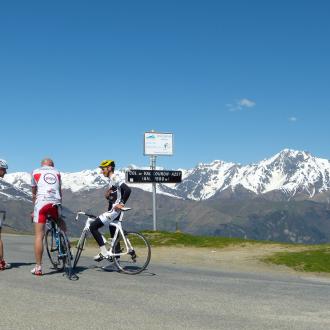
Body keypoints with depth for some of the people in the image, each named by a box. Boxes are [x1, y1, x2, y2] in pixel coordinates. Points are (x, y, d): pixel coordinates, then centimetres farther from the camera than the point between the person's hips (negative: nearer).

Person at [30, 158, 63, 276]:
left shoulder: (36, 172, 20)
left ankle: (38, 268, -1)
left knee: (39, 236, -1)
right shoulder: (57, 172, 24)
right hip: (55, 202, 2)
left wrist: (34, 210, 36)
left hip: (41, 202, -2)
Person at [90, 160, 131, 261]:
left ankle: (103, 252, -12)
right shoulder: (111, 180, 17)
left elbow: (127, 190, -27)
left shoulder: (115, 179, -14)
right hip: (113, 211, 10)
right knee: (114, 235, 16)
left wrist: (121, 204, -24)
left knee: (93, 226, -12)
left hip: (114, 211, -10)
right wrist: (107, 194, 1)